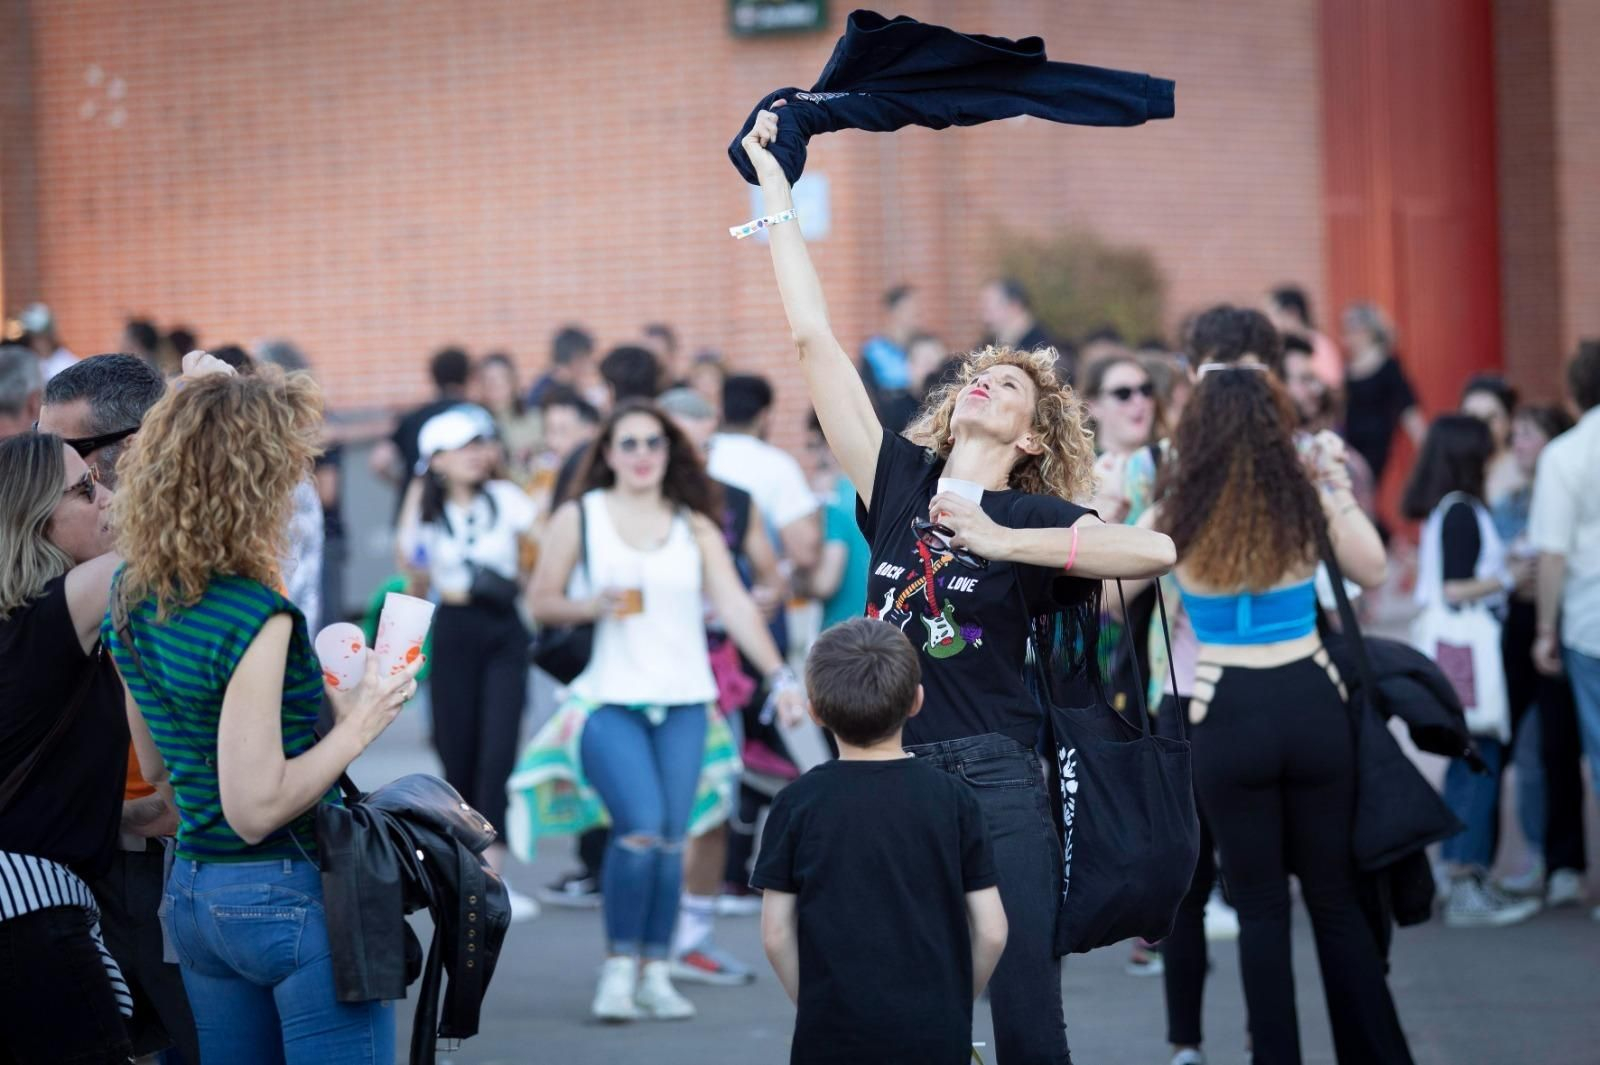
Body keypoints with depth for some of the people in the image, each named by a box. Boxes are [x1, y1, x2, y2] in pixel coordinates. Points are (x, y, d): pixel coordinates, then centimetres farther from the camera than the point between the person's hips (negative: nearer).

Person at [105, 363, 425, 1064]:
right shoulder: (256, 619, -22)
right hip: (291, 895, -8)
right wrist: (358, 725, -13)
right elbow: (255, 809, -22)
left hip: (190, 891, 8)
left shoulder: (131, 595, 4)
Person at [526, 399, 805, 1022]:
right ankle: (618, 968, -3)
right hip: (610, 700, -3)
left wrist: (777, 674, -9)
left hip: (685, 701, 3)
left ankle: (655, 972, 12)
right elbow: (541, 602, 7)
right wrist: (592, 606, -13)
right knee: (641, 830, -17)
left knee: (672, 840, 0)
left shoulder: (695, 526, 9)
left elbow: (735, 605, 2)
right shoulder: (580, 518, 5)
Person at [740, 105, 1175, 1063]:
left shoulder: (1035, 517, -1)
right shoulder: (899, 479, 8)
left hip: (993, 778, -3)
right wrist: (775, 186, 9)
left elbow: (1158, 550, -20)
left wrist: (1003, 543, -18)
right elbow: (815, 337, 8)